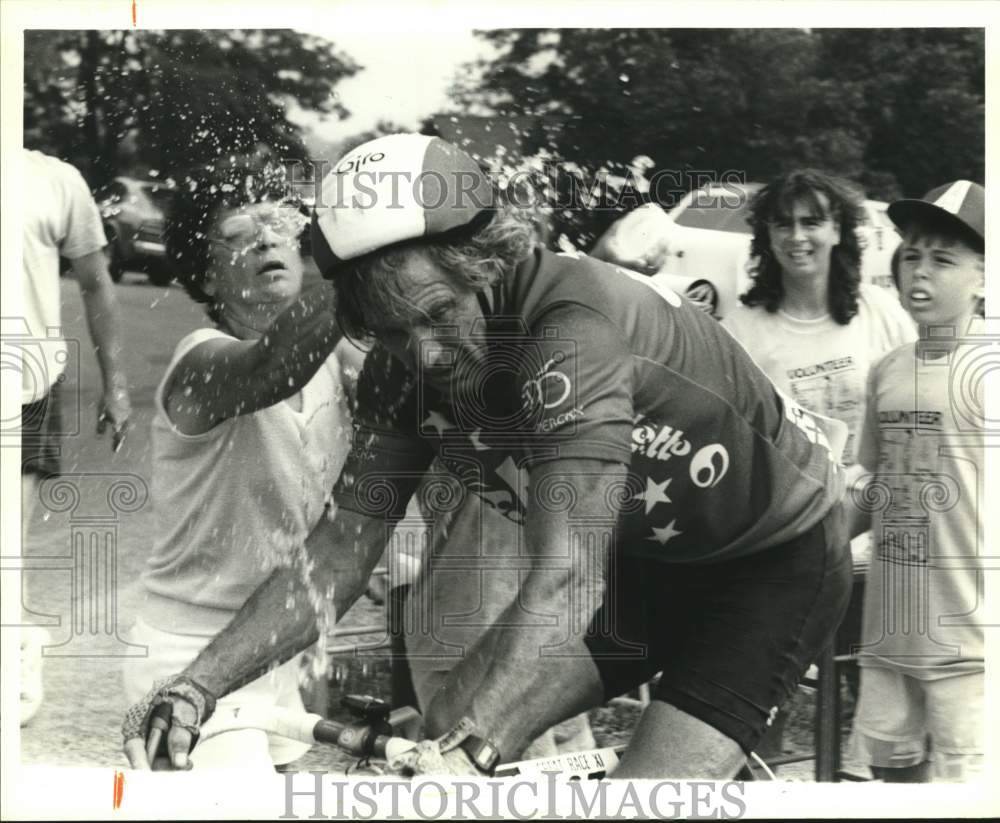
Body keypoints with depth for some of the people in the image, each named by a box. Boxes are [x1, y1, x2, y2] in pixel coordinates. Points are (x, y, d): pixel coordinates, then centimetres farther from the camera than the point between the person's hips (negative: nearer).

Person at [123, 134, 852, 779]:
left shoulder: (573, 328, -35)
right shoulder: (406, 367, -14)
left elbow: (564, 582, -44)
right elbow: (340, 550, -10)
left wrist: (460, 759, -54)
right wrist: (201, 681, -24)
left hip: (778, 555, -7)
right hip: (648, 560, 7)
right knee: (449, 728, -6)